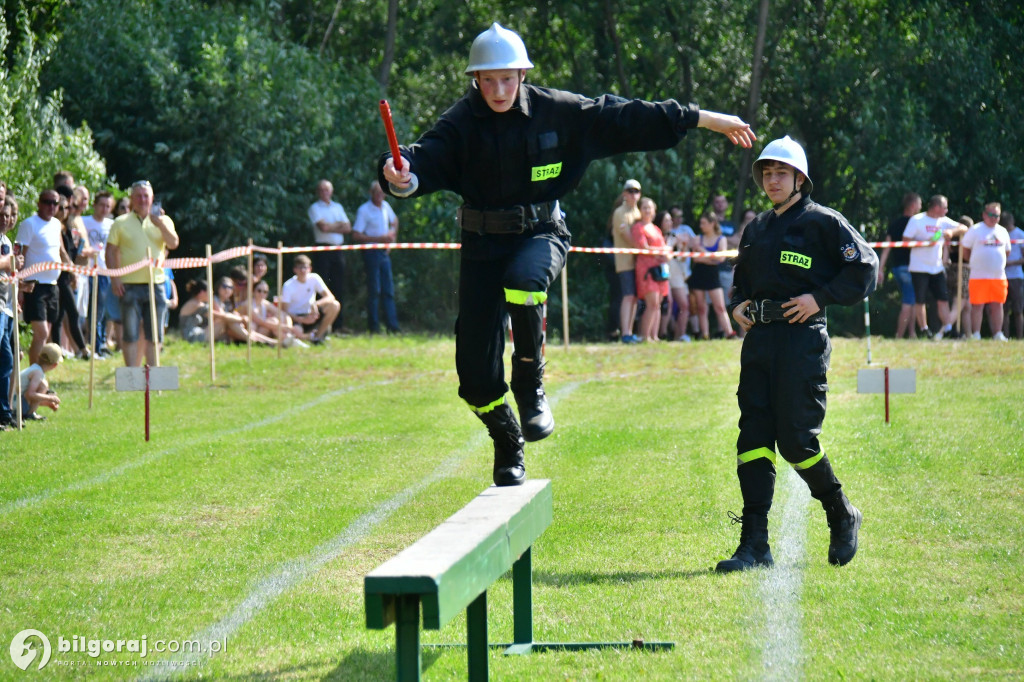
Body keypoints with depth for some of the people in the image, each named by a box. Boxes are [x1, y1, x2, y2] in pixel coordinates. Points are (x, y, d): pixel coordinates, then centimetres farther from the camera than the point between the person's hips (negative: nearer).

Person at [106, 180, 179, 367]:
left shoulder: (163, 221, 11)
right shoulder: (121, 223, 7)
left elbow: (173, 244, -3)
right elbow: (111, 251, 5)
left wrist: (159, 223, -15)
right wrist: (114, 278, -6)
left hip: (155, 283, 2)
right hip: (130, 286, -2)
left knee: (154, 334, 6)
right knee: (130, 334, -2)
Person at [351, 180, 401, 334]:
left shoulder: (386, 206, 9)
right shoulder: (364, 210, -10)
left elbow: (394, 220, 30)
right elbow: (356, 235, -15)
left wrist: (393, 234, 9)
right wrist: (379, 239, -19)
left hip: (384, 252, 7)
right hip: (371, 252, -6)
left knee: (389, 290, 6)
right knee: (374, 291, -5)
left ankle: (392, 326, 9)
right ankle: (374, 328, -1)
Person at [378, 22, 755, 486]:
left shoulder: (558, 113, -5)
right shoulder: (462, 123, -6)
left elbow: (625, 120, 1)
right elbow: (429, 157, -22)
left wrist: (704, 120, 3)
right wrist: (400, 173, -47)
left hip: (541, 234, -1)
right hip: (482, 242, 1)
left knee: (524, 278, -38)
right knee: (475, 369, -3)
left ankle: (531, 388, -17)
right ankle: (508, 447, 25)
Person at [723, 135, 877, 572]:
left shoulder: (823, 222, -1)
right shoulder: (756, 230, 19)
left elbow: (865, 268, -5)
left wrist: (820, 298, -12)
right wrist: (736, 306, 11)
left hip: (802, 339, -6)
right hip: (758, 340, 6)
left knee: (796, 439, -9)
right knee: (753, 438, -1)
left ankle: (842, 516, 16)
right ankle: (754, 544, -2)